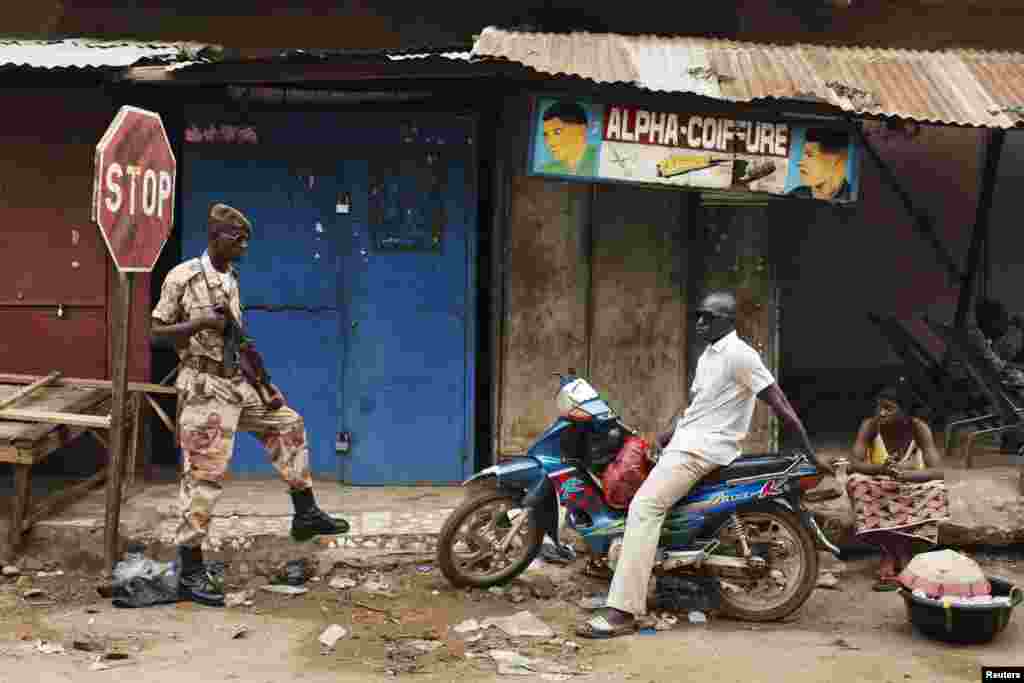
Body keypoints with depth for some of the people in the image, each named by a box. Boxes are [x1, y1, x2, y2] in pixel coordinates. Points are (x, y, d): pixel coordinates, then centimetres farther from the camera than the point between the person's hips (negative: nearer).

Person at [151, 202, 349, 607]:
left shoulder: (231, 279, 12)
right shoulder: (183, 276, -11)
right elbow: (157, 333, -10)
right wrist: (201, 322, -23)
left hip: (237, 384, 8)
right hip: (204, 387, -8)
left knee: (288, 425, 16)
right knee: (204, 475, -7)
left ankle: (305, 514, 26)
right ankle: (191, 573, 0)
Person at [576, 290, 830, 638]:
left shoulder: (739, 354, -12)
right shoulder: (707, 357, 20)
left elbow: (781, 406, -14)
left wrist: (812, 454, -16)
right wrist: (661, 438, 24)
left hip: (704, 447, -11)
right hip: (686, 440, 11)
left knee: (645, 507, -23)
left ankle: (623, 611, -29)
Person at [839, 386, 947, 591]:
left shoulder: (918, 428, -17)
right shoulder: (870, 426, -16)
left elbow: (938, 471, -25)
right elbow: (854, 464, -23)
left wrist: (904, 475, -43)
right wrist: (881, 469, -43)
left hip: (911, 490, -1)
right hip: (879, 489, 1)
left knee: (936, 489, -31)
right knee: (855, 482, -30)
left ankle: (891, 555, -24)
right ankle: (902, 557, -27)